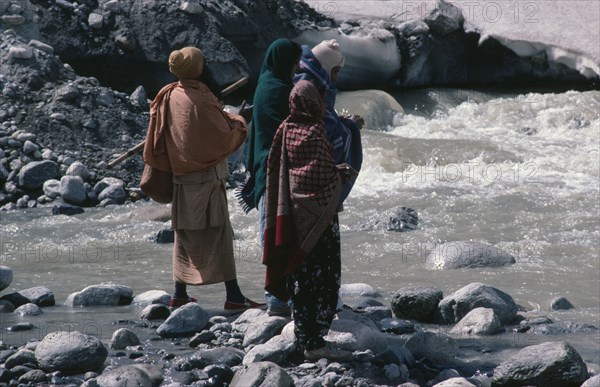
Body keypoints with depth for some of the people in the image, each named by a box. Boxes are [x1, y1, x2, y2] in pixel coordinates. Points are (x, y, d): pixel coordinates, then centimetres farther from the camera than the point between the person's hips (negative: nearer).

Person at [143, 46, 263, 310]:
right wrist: (238, 123, 4)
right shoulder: (202, 100, -18)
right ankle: (233, 295, -4)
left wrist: (163, 168, 18)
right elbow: (225, 138, -15)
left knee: (186, 234, 14)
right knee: (219, 233, -4)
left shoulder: (167, 97, 3)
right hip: (206, 177, -7)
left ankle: (179, 294, 17)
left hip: (181, 177, 7)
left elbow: (156, 143, 8)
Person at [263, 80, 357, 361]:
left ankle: (304, 337, 20)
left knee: (300, 275, 13)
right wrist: (343, 174, -3)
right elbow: (321, 174, -21)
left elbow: (273, 168, 11)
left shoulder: (286, 130, 6)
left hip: (294, 216, 8)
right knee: (324, 276, -4)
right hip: (317, 215, -8)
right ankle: (314, 343, -6)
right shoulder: (313, 132, -17)